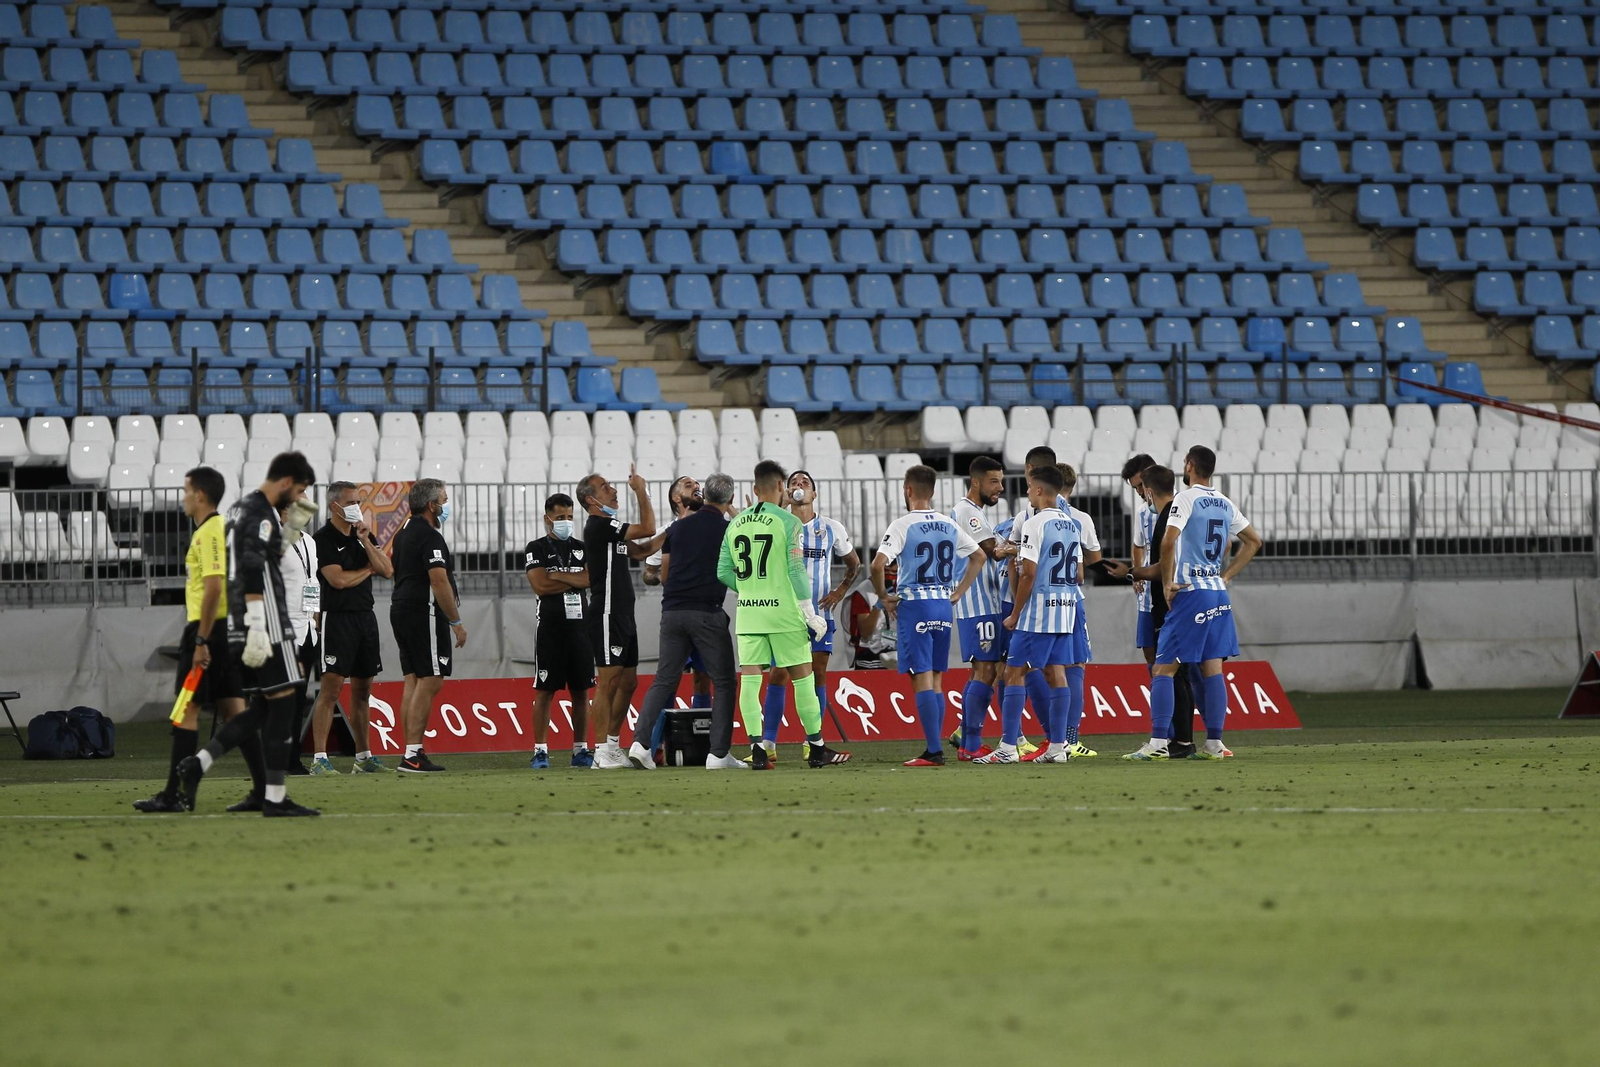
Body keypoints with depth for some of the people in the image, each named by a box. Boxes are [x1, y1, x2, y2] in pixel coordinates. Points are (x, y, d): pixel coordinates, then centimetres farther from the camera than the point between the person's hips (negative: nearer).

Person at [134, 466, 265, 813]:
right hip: (227, 626, 9)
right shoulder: (224, 528, 16)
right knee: (234, 709, 8)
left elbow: (213, 588, -21)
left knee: (187, 710, -5)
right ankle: (263, 787, 3)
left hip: (207, 628, -9)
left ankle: (173, 794, -3)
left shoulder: (208, 533, -14)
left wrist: (201, 641, -22)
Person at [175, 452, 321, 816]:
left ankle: (196, 765, 2)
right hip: (264, 623, -10)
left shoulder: (243, 510, 18)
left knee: (261, 709, 12)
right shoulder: (261, 516, -13)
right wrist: (258, 631, -25)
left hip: (240, 625, 10)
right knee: (283, 703, -5)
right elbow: (253, 575, -21)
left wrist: (290, 529, 19)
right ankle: (275, 797, -5)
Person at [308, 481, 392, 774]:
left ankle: (363, 757, 17)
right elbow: (339, 579, -16)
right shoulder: (324, 539, -7)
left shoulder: (364, 535, 15)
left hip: (365, 616, 7)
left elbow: (387, 570, 6)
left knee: (362, 690, 11)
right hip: (337, 616, -7)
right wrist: (368, 570, 1)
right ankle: (319, 758, -13)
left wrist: (366, 542, -6)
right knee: (331, 689, -11)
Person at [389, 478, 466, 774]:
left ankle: (412, 753, 8)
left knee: (413, 680, 9)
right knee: (430, 681, -10)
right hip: (425, 613, -10)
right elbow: (439, 581, -19)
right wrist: (457, 621, -15)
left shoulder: (404, 534, 17)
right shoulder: (429, 536, -13)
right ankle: (413, 756, -15)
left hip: (401, 611, 10)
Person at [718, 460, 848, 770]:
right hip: (782, 609, -4)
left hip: (748, 614, 4)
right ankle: (816, 748, 9)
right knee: (802, 677, 5)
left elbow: (723, 573, 7)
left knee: (750, 679, 2)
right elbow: (796, 571, -9)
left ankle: (756, 749, -5)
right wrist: (810, 614, -3)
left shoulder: (735, 524, 7)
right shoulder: (787, 521, -7)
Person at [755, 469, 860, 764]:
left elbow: (853, 563, 18)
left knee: (818, 674, 0)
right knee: (778, 674, -6)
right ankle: (768, 743, -5)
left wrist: (840, 591, 7)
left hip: (819, 611, 1)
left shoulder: (832, 529, 6)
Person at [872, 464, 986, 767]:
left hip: (914, 606, -6)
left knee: (922, 681, -5)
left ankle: (934, 751, -10)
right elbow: (979, 556, 20)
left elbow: (878, 564, -21)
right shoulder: (949, 526, 8)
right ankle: (934, 750, 13)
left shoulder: (903, 526, -10)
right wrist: (958, 592, 20)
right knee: (936, 681, 12)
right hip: (944, 606, 6)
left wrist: (883, 597, -6)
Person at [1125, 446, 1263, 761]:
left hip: (1190, 593, -7)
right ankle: (1214, 743, 7)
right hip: (1218, 593, 7)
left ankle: (1158, 743, -11)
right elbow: (1254, 541, 22)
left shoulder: (1186, 499, -10)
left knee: (1164, 668, -5)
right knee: (1212, 669, 8)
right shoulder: (1225, 504, 12)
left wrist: (1168, 583, -12)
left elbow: (1168, 541, -23)